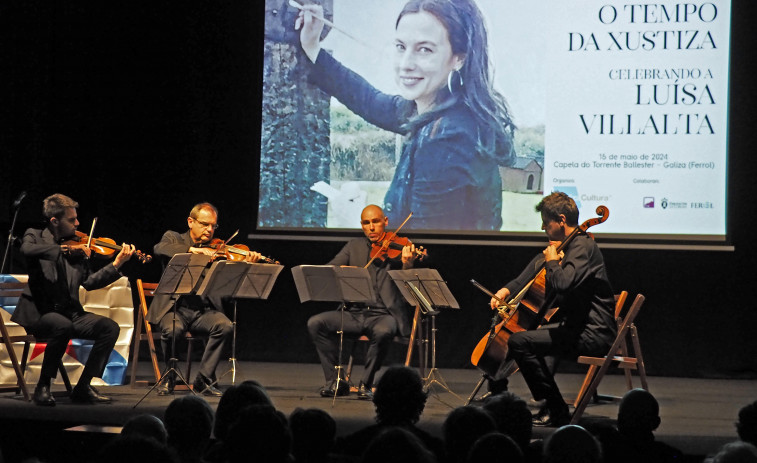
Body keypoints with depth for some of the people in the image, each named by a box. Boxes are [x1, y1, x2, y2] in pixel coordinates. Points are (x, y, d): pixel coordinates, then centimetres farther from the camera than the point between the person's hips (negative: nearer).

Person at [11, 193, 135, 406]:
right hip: (38, 312, -5)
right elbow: (27, 250, -25)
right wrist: (65, 248, -28)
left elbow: (89, 282, 7)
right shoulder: (35, 236, 0)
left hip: (70, 312, 5)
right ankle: (43, 387, -21)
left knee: (110, 327, -15)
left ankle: (83, 387, -9)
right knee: (63, 326, -37)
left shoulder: (77, 247, 12)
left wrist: (116, 265, -4)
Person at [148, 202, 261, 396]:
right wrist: (192, 249, -28)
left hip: (204, 310, 2)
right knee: (171, 330, -34)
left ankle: (204, 379, -13)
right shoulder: (174, 239, 8)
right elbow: (159, 249, -17)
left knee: (225, 326, -27)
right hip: (174, 306, -2)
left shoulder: (217, 251, 13)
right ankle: (169, 378, -6)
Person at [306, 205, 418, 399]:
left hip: (383, 315, -4)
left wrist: (407, 265, -35)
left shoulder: (398, 248, 1)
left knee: (383, 331, -38)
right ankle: (335, 381, -9)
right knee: (315, 323, -17)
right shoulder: (354, 246, 13)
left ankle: (366, 383, -17)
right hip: (355, 314, 4)